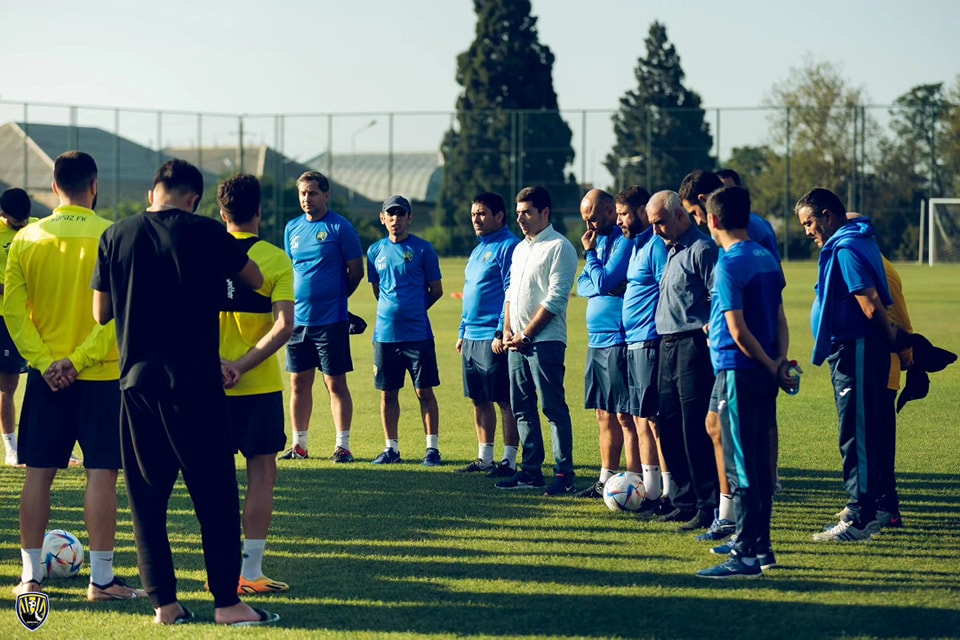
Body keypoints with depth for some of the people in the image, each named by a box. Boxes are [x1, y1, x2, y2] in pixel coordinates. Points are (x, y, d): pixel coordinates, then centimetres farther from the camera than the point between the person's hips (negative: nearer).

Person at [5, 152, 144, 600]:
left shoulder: (27, 239, 1)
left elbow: (13, 310, -4)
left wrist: (44, 361, -7)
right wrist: (79, 360, -12)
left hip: (45, 377, 3)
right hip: (101, 377, -3)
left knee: (39, 473, 9)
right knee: (102, 474, 1)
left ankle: (30, 575, 11)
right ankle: (101, 578, 0)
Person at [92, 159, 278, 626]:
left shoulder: (116, 236, 3)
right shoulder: (205, 234, -5)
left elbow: (101, 313, 8)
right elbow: (256, 280, 8)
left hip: (135, 378, 3)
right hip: (195, 381, -3)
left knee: (146, 495, 9)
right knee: (215, 494, 3)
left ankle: (163, 601, 7)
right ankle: (226, 600, 2)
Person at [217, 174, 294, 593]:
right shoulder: (275, 259, -7)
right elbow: (284, 326, -17)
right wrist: (242, 365, -15)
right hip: (260, 384, -3)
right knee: (261, 474, 5)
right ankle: (251, 571, 2)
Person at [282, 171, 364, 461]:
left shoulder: (340, 227, -6)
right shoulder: (292, 228, 11)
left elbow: (356, 271, -2)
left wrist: (336, 296, 6)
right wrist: (293, 301, 12)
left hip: (331, 319, -5)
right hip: (298, 318, 5)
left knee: (335, 383, -2)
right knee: (299, 383, 8)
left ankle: (343, 446, 3)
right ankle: (299, 445, 16)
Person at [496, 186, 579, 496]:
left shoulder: (559, 247, -8)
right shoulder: (520, 248, 18)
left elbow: (555, 298, -14)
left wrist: (526, 334, -14)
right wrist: (508, 330, 6)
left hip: (545, 340, -9)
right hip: (517, 341, 9)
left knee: (554, 408, -7)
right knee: (522, 408, 9)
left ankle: (564, 474, -5)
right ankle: (531, 470, 16)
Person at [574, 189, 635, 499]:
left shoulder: (625, 241, -12)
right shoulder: (600, 239, 17)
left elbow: (604, 283, -18)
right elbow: (583, 285, 14)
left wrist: (590, 253, -5)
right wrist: (601, 286, -7)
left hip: (618, 341, -9)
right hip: (597, 341, 9)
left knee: (625, 416, -8)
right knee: (605, 415, 13)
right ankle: (606, 481, 19)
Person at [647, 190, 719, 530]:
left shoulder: (701, 249, -10)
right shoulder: (672, 251, 19)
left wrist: (709, 331, -20)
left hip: (693, 346, -10)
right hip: (668, 346, 10)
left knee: (696, 430, -9)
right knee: (669, 428, 10)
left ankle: (709, 508, -6)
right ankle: (685, 502, 18)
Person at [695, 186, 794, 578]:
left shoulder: (728, 265, -14)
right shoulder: (767, 259, 12)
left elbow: (738, 331, -17)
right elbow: (780, 318, 12)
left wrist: (771, 367, -7)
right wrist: (780, 360, 0)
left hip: (738, 371, -8)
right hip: (762, 373, 8)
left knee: (741, 466, -6)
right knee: (758, 463, 15)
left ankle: (746, 556, -6)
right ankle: (760, 546, 21)